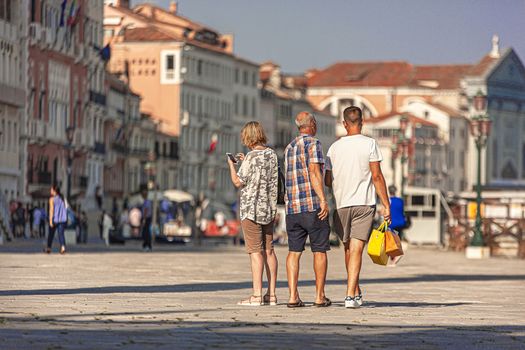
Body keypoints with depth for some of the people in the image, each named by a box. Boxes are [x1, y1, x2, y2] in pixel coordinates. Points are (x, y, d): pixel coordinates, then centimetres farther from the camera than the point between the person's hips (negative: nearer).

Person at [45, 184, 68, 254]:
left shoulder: (52, 199, -7)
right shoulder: (62, 198, 9)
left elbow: (51, 209, -14)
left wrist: (50, 220, -17)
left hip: (55, 219, -4)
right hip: (63, 219, 4)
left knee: (51, 233, 13)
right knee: (61, 233, -1)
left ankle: (48, 248, 25)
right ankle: (63, 247, -23)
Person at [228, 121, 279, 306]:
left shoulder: (252, 156, -14)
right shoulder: (272, 154, 7)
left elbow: (238, 182, -10)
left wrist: (231, 165, 6)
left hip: (251, 210, -7)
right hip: (269, 208, 7)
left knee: (256, 252, -7)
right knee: (268, 251, 9)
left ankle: (257, 295, -9)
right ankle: (271, 294, 11)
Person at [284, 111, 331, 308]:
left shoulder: (289, 148, 18)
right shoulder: (313, 143, -5)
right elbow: (314, 172, -15)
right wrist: (323, 200, -19)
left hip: (292, 207, 6)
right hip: (312, 205, -6)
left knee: (294, 251, 4)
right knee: (319, 250, 2)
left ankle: (293, 296, -3)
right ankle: (320, 296, 1)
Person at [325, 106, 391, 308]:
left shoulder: (335, 147, 5)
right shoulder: (369, 144, -3)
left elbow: (328, 181, 9)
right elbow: (377, 176, -8)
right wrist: (386, 204, -4)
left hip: (342, 204, 3)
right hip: (364, 203, -3)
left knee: (348, 248, 16)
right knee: (356, 249, -6)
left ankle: (356, 293, 25)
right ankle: (351, 295, -15)